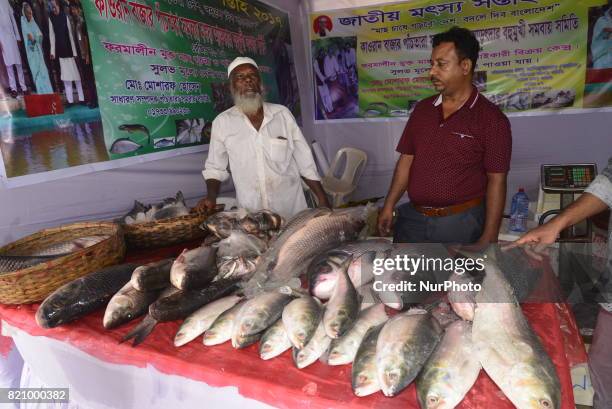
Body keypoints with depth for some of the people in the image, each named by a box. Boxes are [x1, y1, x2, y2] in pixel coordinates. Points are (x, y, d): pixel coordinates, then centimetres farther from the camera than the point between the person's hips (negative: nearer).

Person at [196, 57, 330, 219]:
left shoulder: (282, 114, 1)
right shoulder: (222, 122, 0)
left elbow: (305, 162, 3)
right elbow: (214, 167, 8)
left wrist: (323, 200, 0)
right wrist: (211, 197, -9)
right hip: (251, 215, 0)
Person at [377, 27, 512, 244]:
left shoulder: (491, 119, -9)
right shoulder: (422, 109, 6)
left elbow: (496, 181, -10)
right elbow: (407, 159, 9)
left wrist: (489, 237, -14)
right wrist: (389, 206, 4)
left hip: (460, 222, -4)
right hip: (412, 218, 5)